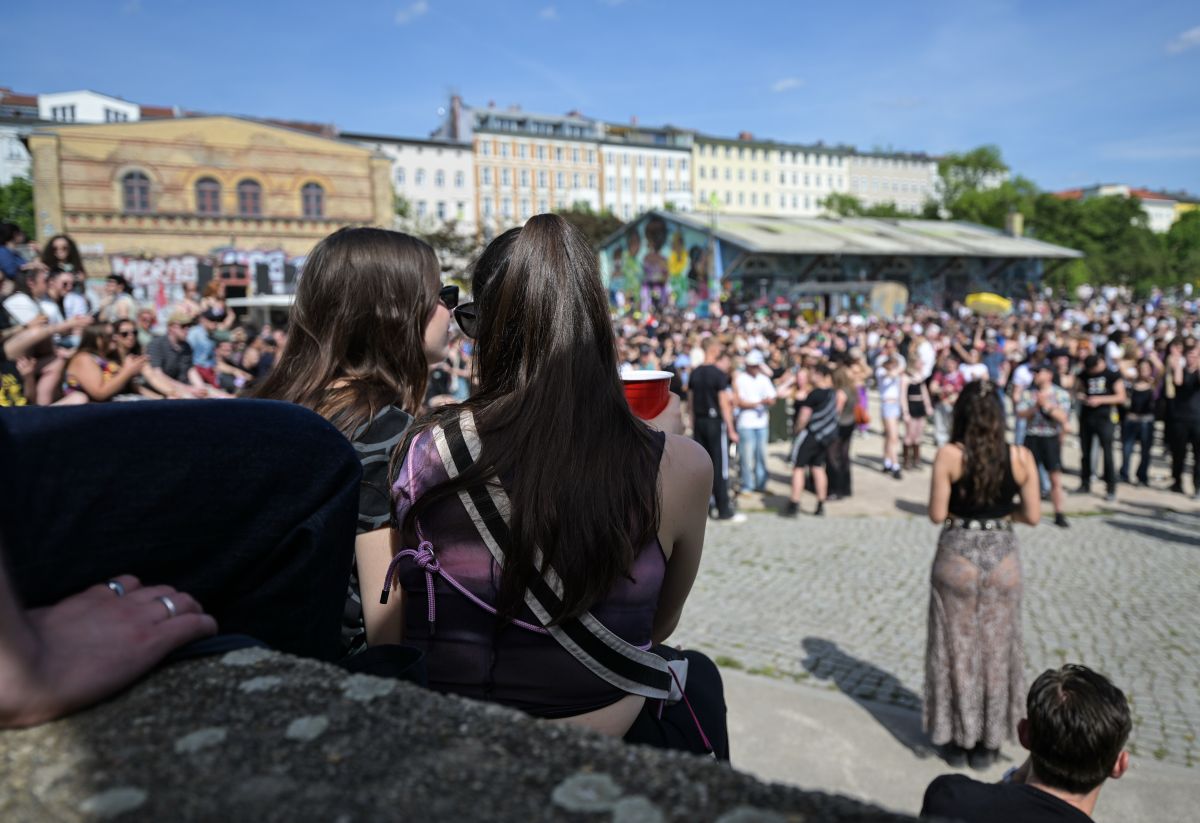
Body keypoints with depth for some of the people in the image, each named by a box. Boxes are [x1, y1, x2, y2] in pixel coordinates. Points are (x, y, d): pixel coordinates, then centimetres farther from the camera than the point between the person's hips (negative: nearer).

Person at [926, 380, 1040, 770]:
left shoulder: (949, 455, -13)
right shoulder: (1020, 456, -5)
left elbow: (937, 514, -12)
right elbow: (1032, 515, -2)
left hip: (957, 558, -2)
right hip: (1002, 560, 2)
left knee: (956, 649, 13)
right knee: (996, 649, 15)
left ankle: (957, 740, 25)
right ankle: (987, 743, 27)